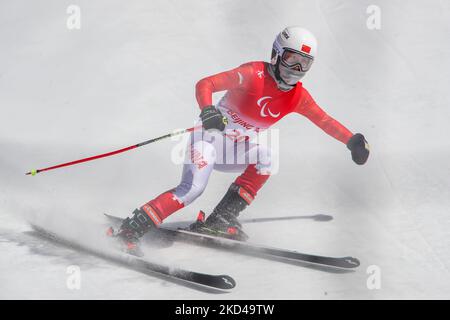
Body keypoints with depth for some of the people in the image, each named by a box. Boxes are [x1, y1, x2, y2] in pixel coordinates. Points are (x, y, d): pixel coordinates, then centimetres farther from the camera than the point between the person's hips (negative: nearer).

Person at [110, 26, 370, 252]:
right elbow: (205, 84, -21)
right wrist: (207, 110, -39)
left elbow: (325, 121, 11)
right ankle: (132, 228, -14)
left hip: (236, 150, 6)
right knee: (192, 189, -23)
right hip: (209, 137, -6)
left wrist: (353, 140, 1)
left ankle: (222, 219, -17)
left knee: (264, 157, -21)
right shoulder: (254, 73, -17)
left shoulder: (298, 96, 1)